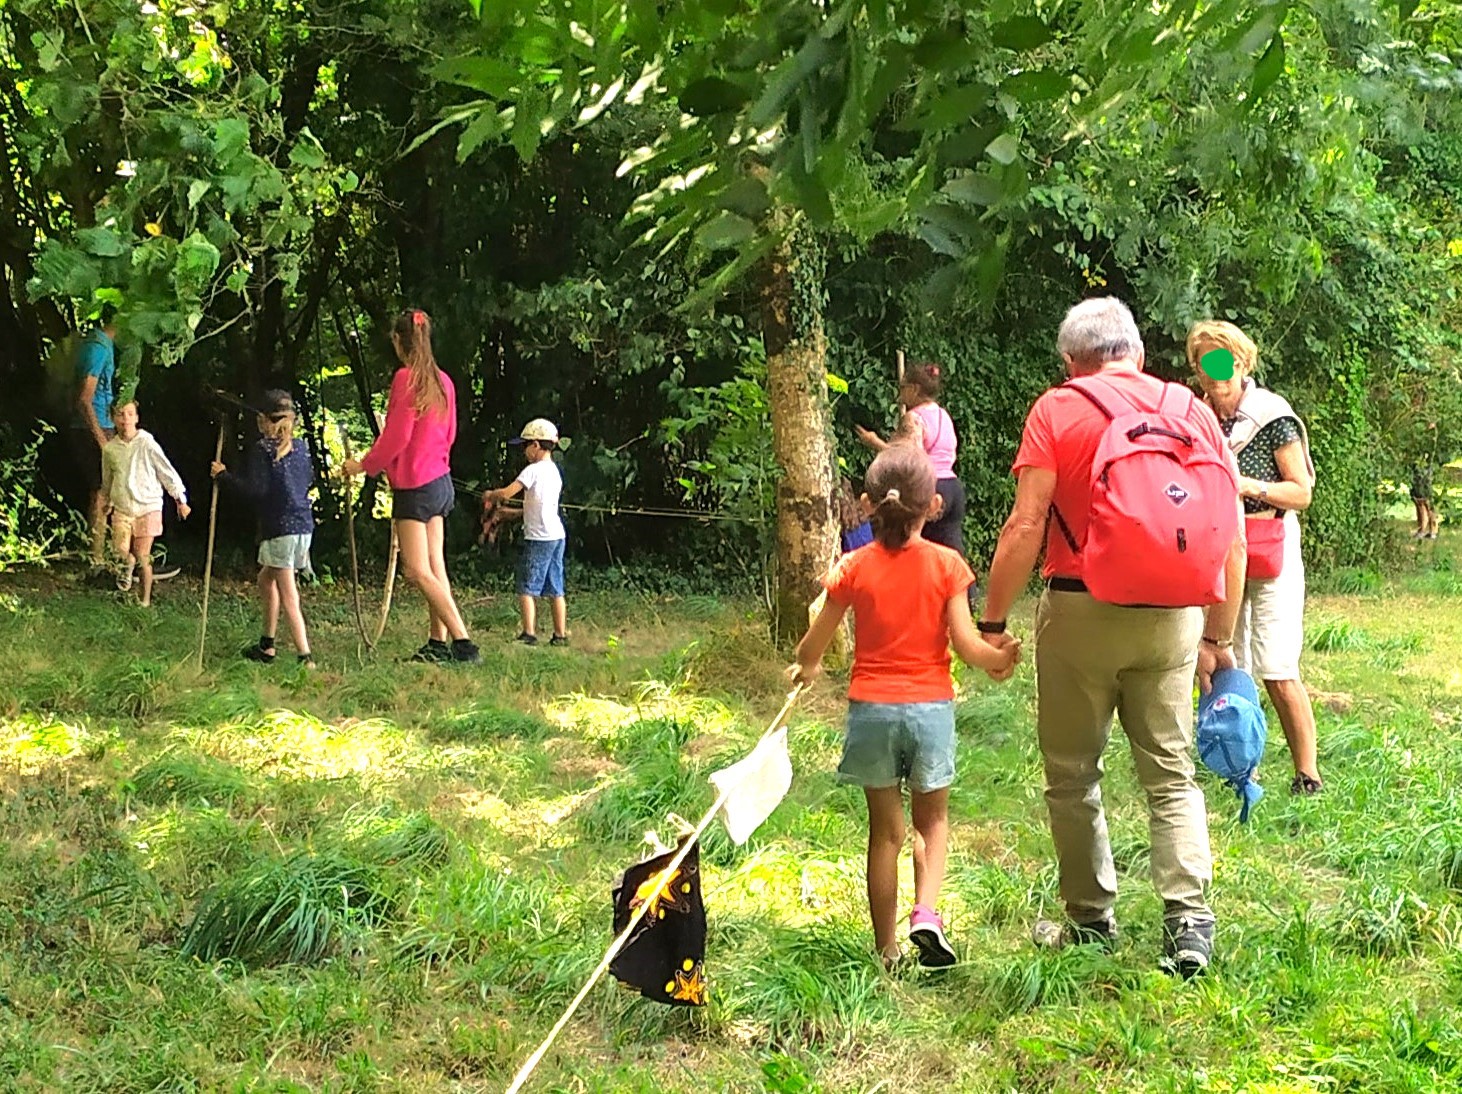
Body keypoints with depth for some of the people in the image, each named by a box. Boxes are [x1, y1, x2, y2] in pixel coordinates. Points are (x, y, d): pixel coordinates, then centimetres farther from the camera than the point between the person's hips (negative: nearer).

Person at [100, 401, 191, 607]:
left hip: (147, 507, -3)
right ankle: (128, 566, 26)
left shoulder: (147, 444, -11)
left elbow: (167, 472, -5)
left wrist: (180, 499, -1)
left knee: (143, 557, -2)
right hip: (122, 508, 3)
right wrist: (107, 500, 30)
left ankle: (146, 601, 11)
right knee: (121, 552, -10)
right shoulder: (109, 448, 1)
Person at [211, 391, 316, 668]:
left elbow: (256, 489, -16)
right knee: (266, 580, 23)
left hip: (280, 528, -8)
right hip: (304, 524, 8)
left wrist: (224, 475, -7)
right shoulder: (300, 448, 11)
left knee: (288, 597, -8)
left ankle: (306, 658, -15)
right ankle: (267, 646, 28)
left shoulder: (262, 449, -9)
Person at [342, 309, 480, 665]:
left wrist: (365, 465, -4)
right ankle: (438, 642, 13)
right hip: (439, 479, 8)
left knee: (417, 570, -7)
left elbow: (396, 435, -16)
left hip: (415, 486, -8)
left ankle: (463, 641, -15)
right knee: (434, 566, 11)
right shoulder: (442, 381, 7)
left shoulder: (406, 378, -15)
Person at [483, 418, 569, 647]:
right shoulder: (554, 471, 15)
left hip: (538, 537, -8)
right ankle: (560, 635, 11)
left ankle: (529, 633, -9)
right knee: (555, 588, 10)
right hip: (557, 535, 8)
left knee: (527, 587, -4)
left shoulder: (533, 470, -11)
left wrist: (490, 495, 4)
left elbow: (506, 493, -18)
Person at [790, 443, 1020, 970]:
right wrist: (1001, 660, 11)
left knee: (885, 828, 10)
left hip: (871, 708, 1)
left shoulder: (854, 567, -3)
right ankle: (927, 912, -7)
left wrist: (805, 666, 24)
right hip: (931, 705, -1)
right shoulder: (946, 564, -5)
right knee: (932, 818, 17)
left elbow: (814, 645, 2)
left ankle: (886, 950, 14)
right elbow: (966, 645, -8)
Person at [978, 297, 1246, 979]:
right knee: (1171, 774, 9)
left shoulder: (1057, 411, -3)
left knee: (1073, 775, 11)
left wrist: (992, 622, -6)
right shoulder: (1192, 410, 6)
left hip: (1079, 610, -3)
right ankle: (1190, 922, -2)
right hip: (1170, 616, 3)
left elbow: (1025, 526, -12)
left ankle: (1090, 920, 19)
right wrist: (1218, 637, 12)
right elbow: (1231, 538, 4)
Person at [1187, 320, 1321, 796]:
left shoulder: (1272, 417, -7)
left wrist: (1250, 486, -20)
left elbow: (1301, 493, -7)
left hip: (1269, 555, -5)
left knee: (1278, 674, -9)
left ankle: (1308, 775, 0)